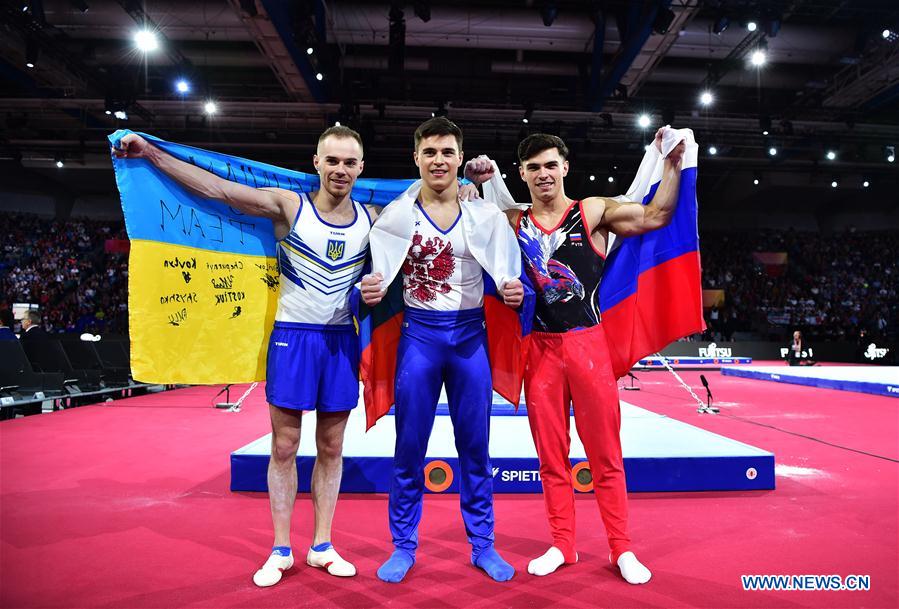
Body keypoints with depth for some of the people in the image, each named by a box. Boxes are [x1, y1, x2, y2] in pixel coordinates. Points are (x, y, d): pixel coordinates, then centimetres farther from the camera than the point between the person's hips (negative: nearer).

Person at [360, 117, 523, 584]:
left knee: (475, 445, 9)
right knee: (409, 446, 6)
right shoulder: (396, 214, 0)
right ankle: (403, 545, 24)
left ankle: (482, 544, 26)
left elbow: (504, 275, 5)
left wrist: (511, 289, -18)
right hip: (419, 335, 0)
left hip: (470, 335, 1)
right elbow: (378, 276, 2)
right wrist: (370, 290, -20)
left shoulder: (486, 215, 2)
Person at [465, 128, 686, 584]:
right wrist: (476, 185, 3)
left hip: (588, 344, -2)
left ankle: (621, 549, 21)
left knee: (605, 454, 5)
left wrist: (671, 163, -14)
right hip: (540, 349, 3)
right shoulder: (512, 223, 7)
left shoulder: (593, 212, 0)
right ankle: (562, 545, 25)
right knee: (551, 456, 10)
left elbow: (656, 215, -8)